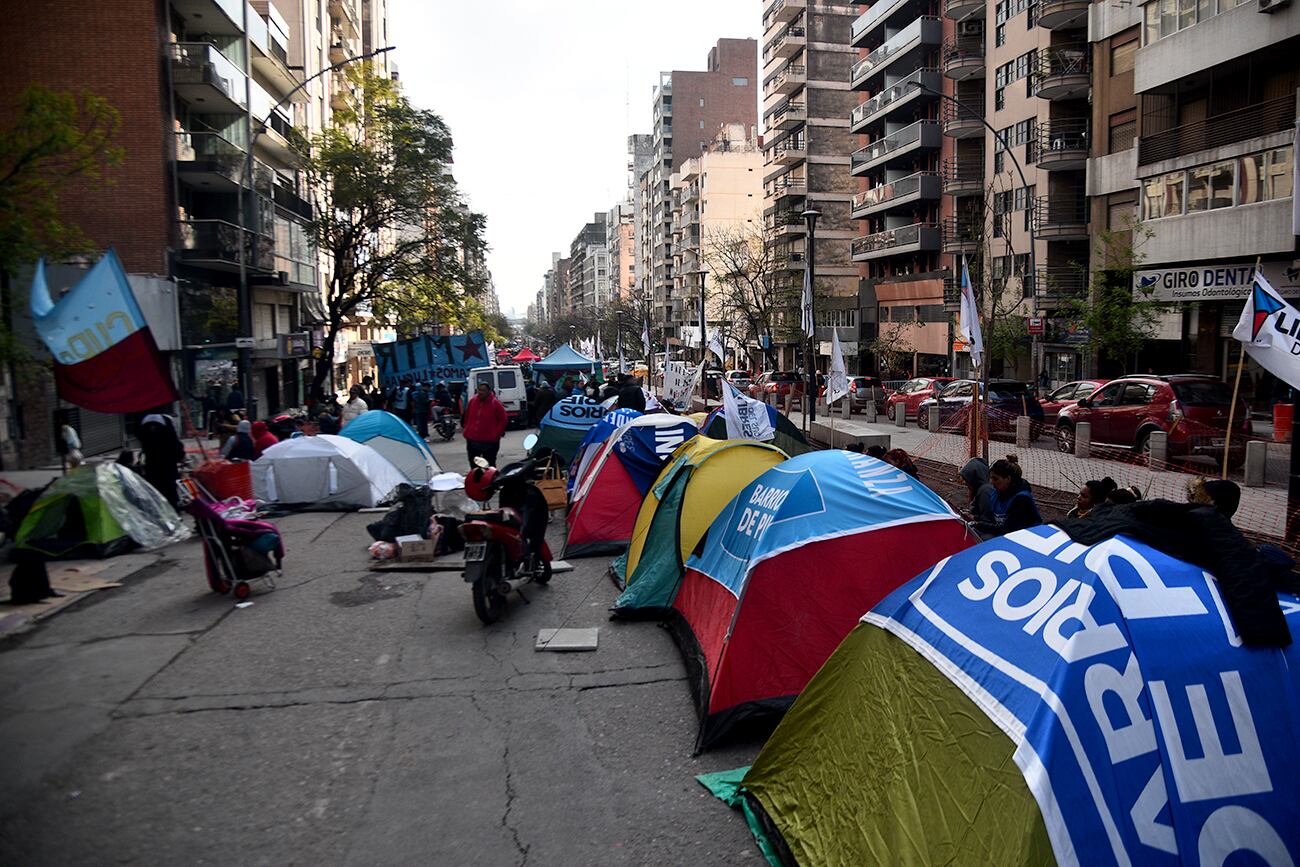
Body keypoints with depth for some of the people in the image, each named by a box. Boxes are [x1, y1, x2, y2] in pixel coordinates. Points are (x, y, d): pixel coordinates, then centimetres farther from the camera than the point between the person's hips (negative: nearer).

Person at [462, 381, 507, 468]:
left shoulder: (495, 403, -8)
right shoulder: (472, 401, 4)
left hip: (489, 441, -5)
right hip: (472, 440, 5)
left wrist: (497, 433, -8)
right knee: (473, 464, 15)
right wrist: (466, 429, 12)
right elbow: (467, 417, 17)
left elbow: (502, 420, -3)